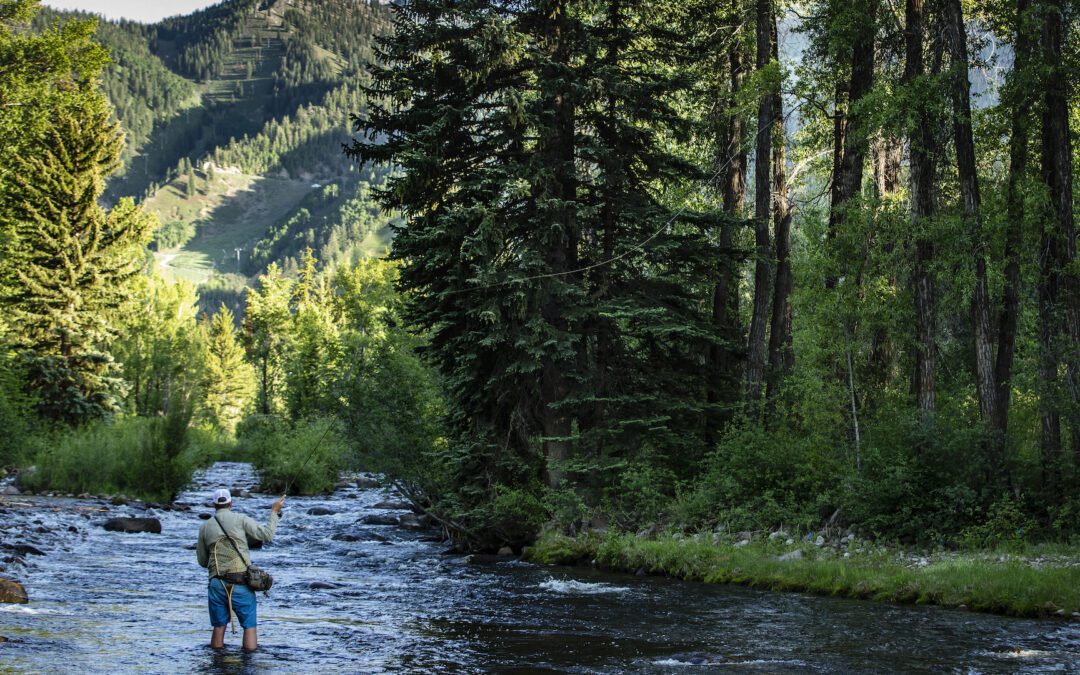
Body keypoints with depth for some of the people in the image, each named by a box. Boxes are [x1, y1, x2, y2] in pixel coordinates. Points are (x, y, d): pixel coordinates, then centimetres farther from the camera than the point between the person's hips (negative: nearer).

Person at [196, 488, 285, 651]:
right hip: (241, 583, -2)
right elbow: (266, 535, -6)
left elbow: (203, 562, 15)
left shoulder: (205, 527, 9)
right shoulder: (240, 519, 0)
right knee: (249, 626, 6)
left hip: (217, 584, 2)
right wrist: (274, 512, 6)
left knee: (218, 627, 12)